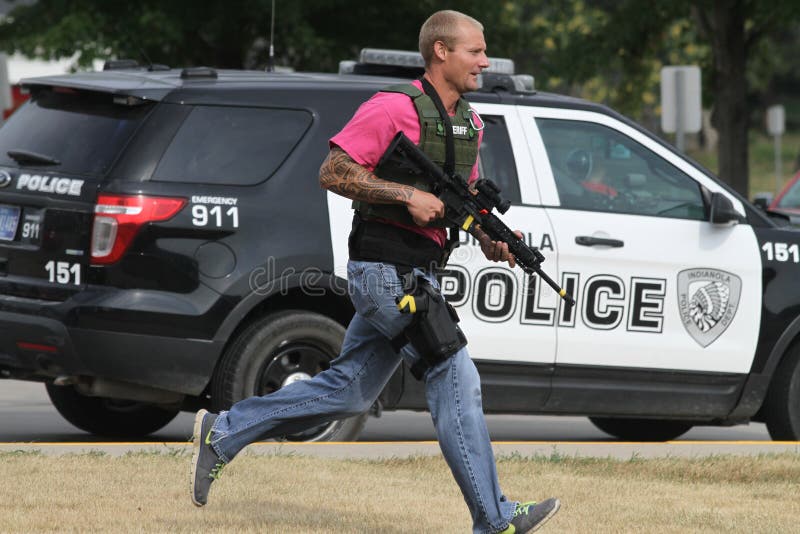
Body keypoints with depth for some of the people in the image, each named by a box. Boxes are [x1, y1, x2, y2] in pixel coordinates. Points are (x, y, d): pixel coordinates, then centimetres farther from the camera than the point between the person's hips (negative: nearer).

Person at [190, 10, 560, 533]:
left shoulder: (469, 122, 14)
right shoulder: (394, 108, -13)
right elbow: (332, 172, -13)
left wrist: (491, 238, 4)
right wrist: (407, 195, -21)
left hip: (416, 274, 9)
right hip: (385, 271, -9)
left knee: (347, 392, 13)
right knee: (456, 378, -10)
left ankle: (223, 432, 22)